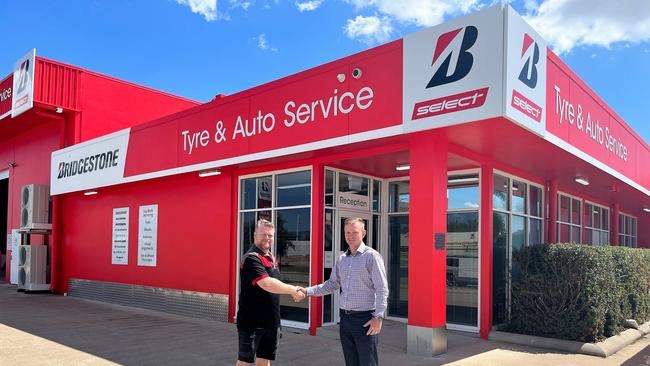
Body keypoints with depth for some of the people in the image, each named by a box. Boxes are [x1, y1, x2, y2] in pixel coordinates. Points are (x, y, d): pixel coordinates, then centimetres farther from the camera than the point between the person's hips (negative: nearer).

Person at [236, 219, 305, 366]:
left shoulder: (271, 258, 11)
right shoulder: (251, 258, -18)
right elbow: (267, 284, -30)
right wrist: (293, 290, -21)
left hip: (270, 321, 8)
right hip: (251, 322, -8)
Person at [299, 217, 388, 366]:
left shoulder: (371, 256, -8)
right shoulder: (342, 259, 11)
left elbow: (382, 289, -11)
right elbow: (332, 284, 16)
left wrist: (378, 317, -17)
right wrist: (308, 291, 6)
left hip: (365, 319, -6)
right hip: (345, 318, 6)